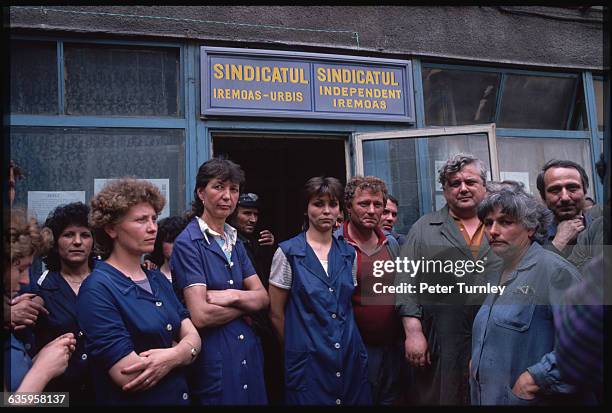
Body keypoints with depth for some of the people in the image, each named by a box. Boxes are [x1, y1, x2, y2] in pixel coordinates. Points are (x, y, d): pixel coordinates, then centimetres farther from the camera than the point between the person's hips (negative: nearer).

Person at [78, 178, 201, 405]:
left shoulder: (158, 279, 4)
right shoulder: (97, 288, -18)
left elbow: (193, 338, -2)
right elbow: (129, 376, -24)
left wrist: (171, 357, -22)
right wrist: (181, 351, -11)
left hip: (180, 396, 7)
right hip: (135, 400, -7)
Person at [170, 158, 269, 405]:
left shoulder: (235, 242, 10)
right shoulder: (188, 243, -12)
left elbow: (263, 298, 4)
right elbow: (200, 316, -20)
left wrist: (234, 296, -15)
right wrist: (246, 304, -7)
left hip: (248, 352, 7)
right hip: (213, 358, -7)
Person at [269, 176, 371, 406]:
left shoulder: (348, 253, 6)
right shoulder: (288, 252, -7)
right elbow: (276, 313, -2)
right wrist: (298, 348, 6)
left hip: (351, 358, 4)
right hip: (308, 362, -4)